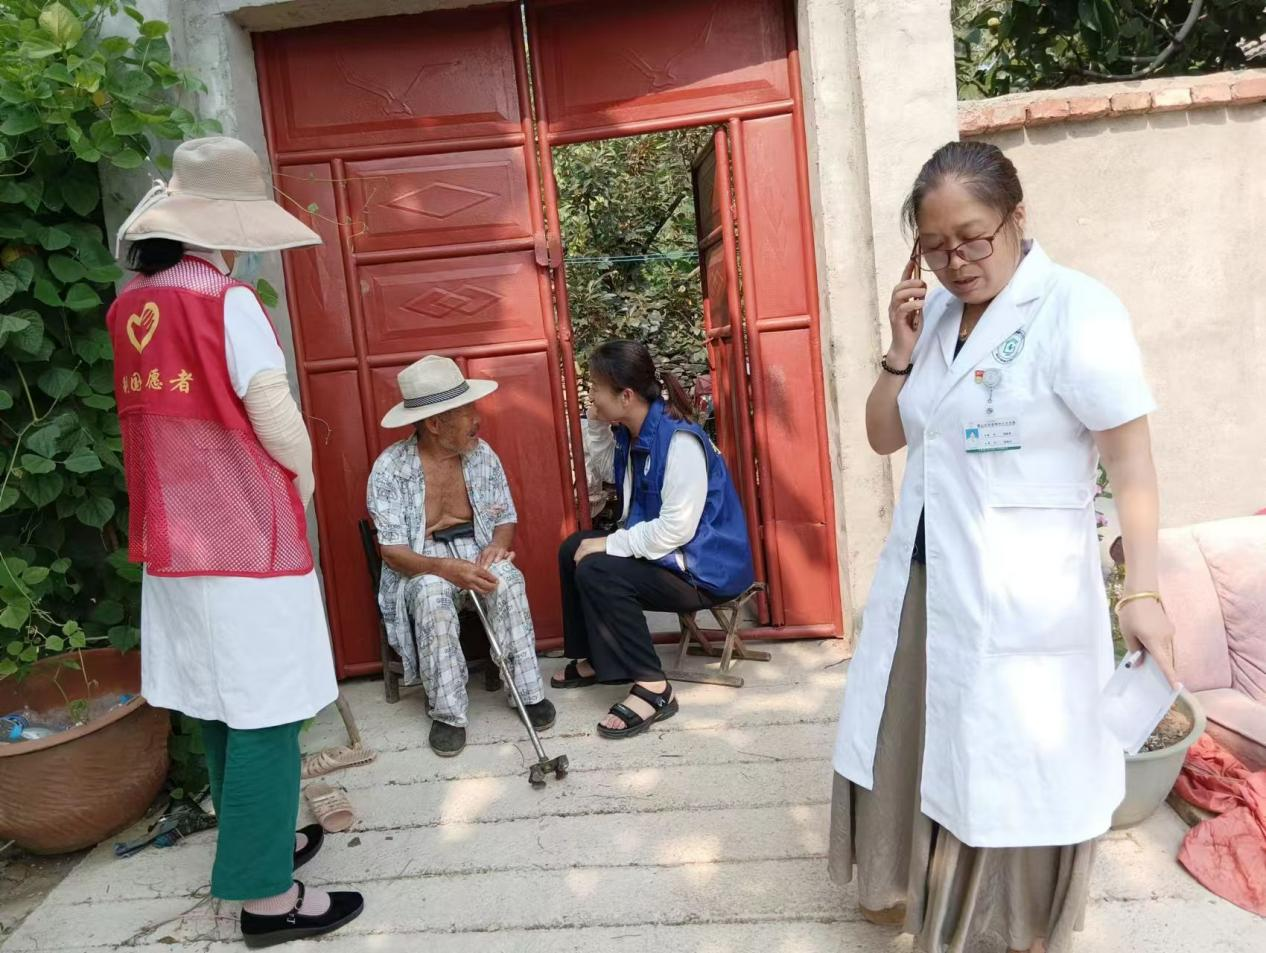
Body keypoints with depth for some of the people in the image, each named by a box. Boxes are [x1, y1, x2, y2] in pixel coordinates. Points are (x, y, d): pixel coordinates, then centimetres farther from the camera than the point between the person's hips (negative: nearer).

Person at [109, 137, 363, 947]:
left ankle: (259, 840, 35)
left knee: (220, 706, 18)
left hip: (177, 537, 8)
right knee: (263, 714, 2)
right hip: (246, 537, -8)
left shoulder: (132, 305, 7)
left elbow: (165, 415, 10)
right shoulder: (226, 301, -15)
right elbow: (276, 419, -16)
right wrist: (302, 486, 3)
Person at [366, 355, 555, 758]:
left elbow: (505, 518, 8)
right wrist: (446, 568, -34)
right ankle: (448, 713, -23)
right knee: (433, 594, -37)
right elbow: (392, 552, -16)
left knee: (507, 579, -31)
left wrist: (498, 544, -18)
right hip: (420, 569, -2)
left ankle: (528, 691, -18)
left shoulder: (482, 455, 0)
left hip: (477, 558, 3)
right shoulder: (390, 468, -13)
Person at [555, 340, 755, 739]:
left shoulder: (679, 439, -26)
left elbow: (677, 528, -29)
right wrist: (595, 423, 2)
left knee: (596, 571, -24)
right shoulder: (630, 432, 1)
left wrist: (609, 544, -21)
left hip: (704, 567, -10)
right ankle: (590, 660, 21)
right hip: (661, 550, 10)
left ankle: (652, 688, -18)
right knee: (574, 549, 11)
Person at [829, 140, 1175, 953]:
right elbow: (884, 437, 10)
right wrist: (901, 351, -4)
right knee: (909, 738, 19)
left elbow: (1132, 463, -15)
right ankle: (915, 885, 44)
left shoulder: (1075, 309, -14)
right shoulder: (933, 313, 6)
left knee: (1023, 764, 9)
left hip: (1022, 591, -6)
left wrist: (1144, 591, -21)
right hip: (923, 575, 7)